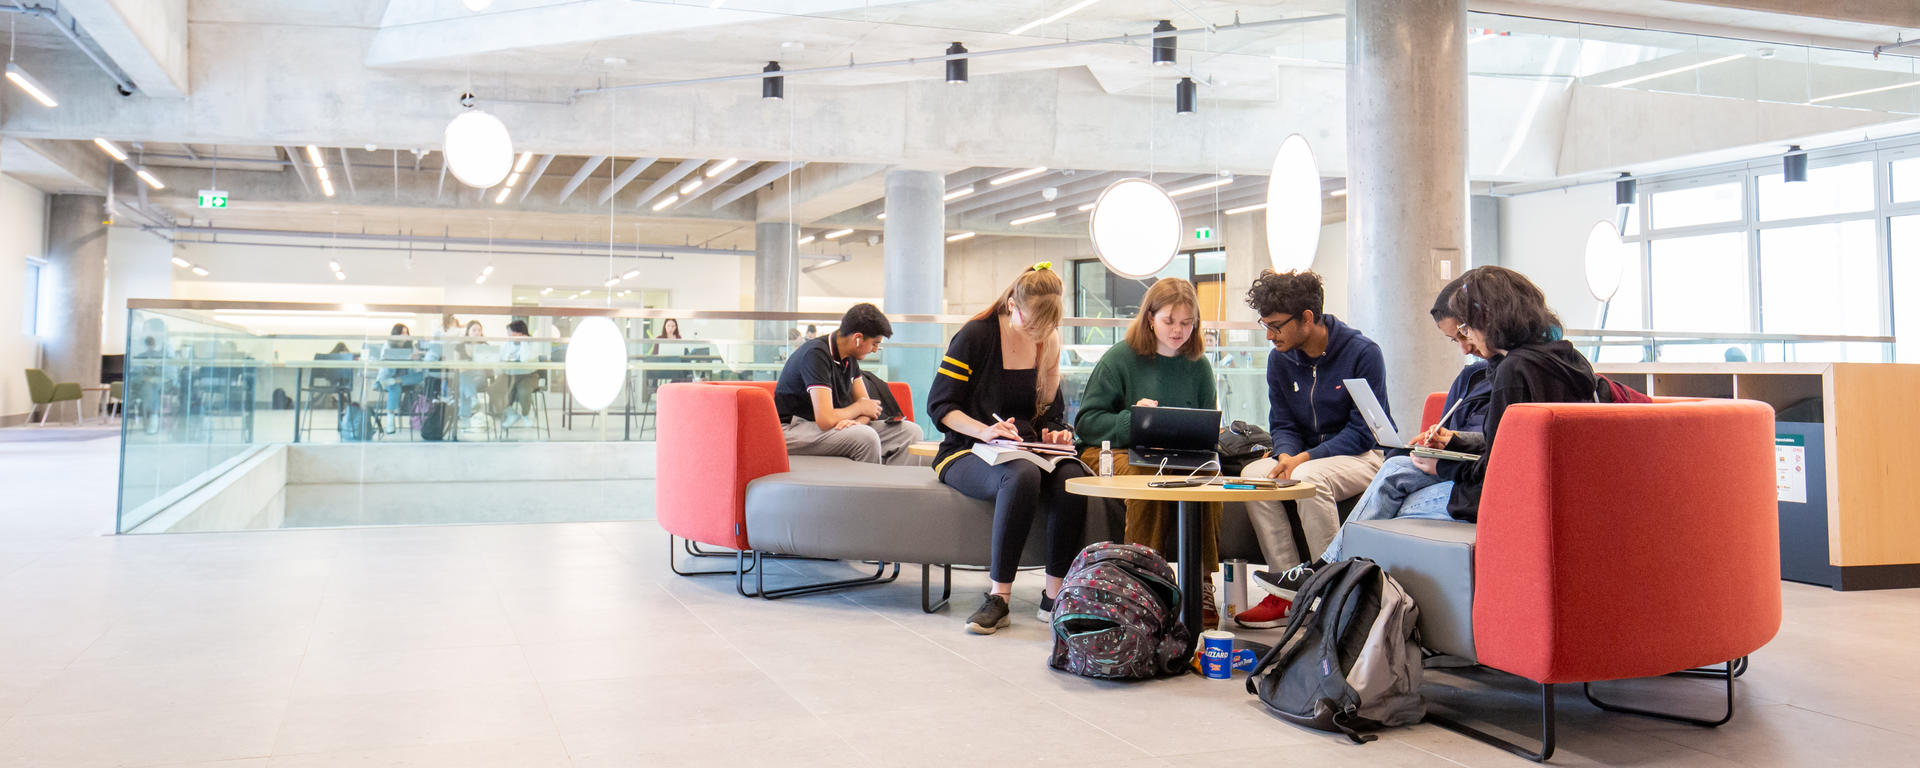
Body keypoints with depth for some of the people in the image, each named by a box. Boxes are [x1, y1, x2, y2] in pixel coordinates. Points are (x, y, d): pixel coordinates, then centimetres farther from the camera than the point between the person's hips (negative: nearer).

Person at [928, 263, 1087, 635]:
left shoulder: (1049, 341, 11)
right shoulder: (976, 335, -6)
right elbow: (939, 404, -8)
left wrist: (1056, 433, -1)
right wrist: (983, 430, -23)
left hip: (1029, 451, 5)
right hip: (968, 453, -4)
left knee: (1073, 477, -30)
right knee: (1021, 475, -39)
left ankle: (1054, 596, -21)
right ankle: (999, 598, -32)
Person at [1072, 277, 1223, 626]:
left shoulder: (1198, 366, 11)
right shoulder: (1120, 358, 0)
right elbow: (1086, 422, -4)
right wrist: (1132, 418, -19)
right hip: (1110, 450, -3)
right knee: (1148, 474, -37)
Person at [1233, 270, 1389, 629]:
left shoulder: (1362, 352, -14)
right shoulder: (1280, 359, 3)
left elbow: (1364, 431, -16)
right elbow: (1282, 424, 7)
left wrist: (1305, 458, -25)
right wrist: (1286, 455, -18)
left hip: (1364, 455, -6)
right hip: (1306, 456, 6)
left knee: (1309, 477, -35)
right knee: (1252, 474, -22)